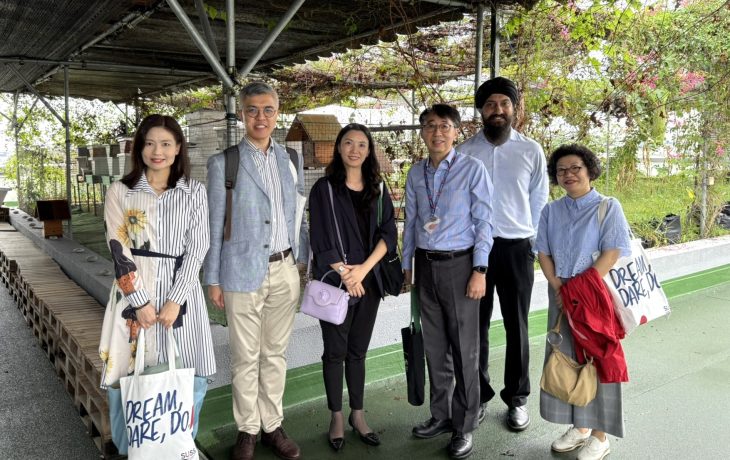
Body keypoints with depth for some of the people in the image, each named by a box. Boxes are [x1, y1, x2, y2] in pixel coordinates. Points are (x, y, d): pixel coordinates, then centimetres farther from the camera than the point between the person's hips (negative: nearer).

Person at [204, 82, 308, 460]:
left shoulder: (290, 160, 9)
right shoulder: (222, 163, -3)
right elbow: (214, 225, -2)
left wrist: (301, 260, 11)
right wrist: (213, 278, -3)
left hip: (284, 270, 4)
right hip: (243, 272, -3)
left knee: (275, 354, 13)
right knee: (245, 357, 6)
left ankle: (272, 426, 27)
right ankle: (247, 429, 23)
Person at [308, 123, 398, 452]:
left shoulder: (378, 188, 7)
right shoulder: (324, 188, -4)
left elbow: (388, 233, 1)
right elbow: (322, 240, -8)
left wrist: (364, 268, -11)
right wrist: (346, 275, -11)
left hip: (369, 280, 3)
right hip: (335, 282, -3)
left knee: (358, 350, 12)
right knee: (335, 351, 6)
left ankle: (358, 414, 25)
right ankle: (336, 417, 19)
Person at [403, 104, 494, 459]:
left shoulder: (472, 169, -7)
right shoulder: (416, 173, 8)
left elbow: (484, 221, -7)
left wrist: (479, 270, -12)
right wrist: (407, 264, 13)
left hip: (458, 264, -4)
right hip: (425, 265, 5)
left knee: (464, 350, 3)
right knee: (434, 346, 14)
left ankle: (464, 427, 18)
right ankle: (440, 416, 30)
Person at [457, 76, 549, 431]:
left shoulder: (531, 151, 2)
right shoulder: (464, 152, 1)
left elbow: (539, 201, 6)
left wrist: (532, 241, 4)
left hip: (517, 248, 0)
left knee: (517, 327, 9)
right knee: (475, 325, 9)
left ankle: (517, 398, 25)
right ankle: (479, 395, 25)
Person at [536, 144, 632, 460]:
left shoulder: (608, 208, -5)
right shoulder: (551, 211, 9)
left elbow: (613, 253, -14)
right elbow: (543, 252, 6)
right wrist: (558, 288, -8)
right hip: (561, 297, 5)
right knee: (565, 360, 10)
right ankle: (579, 427, 27)